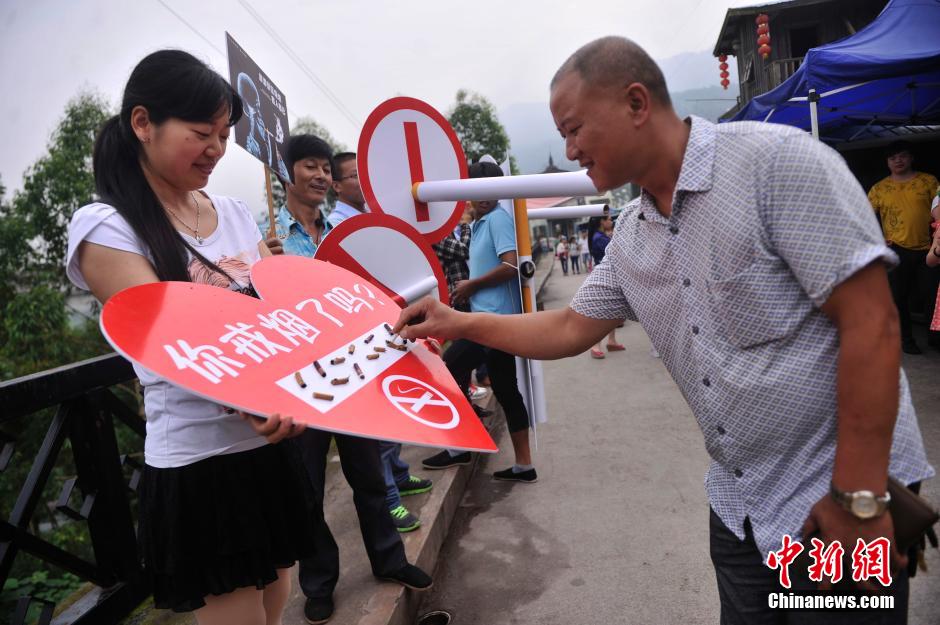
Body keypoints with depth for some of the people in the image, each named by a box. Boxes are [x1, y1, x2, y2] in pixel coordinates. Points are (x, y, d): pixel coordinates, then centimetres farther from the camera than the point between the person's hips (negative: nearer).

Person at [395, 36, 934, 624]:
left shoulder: (776, 160, -18)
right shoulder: (631, 237, 4)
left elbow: (870, 322, -20)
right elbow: (571, 328, 13)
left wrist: (859, 497, -19)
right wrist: (458, 324, 7)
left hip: (834, 497, -6)